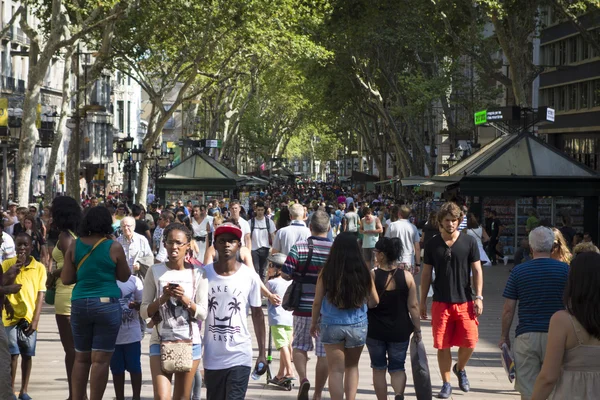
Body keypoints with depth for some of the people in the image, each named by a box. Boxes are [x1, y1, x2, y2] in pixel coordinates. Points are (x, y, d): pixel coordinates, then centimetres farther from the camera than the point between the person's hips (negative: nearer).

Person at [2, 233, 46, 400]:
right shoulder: (8, 264, 2)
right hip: (11, 317, -1)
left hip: (30, 318, 1)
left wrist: (35, 320, -5)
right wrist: (15, 268, -16)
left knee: (27, 355, 5)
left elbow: (40, 295, 1)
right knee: (12, 354, -4)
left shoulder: (39, 267, 2)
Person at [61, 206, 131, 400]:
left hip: (80, 304, 3)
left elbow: (66, 279, 2)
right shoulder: (114, 247, -5)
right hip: (107, 304, -3)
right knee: (100, 359, -2)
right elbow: (124, 277, 5)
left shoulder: (74, 245, 1)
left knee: (81, 357, 14)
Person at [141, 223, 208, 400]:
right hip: (161, 341, -1)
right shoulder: (155, 271, 1)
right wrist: (163, 298, -16)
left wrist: (185, 299, -17)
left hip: (190, 342, 1)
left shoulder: (198, 273, 1)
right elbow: (144, 312, 0)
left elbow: (203, 313, -1)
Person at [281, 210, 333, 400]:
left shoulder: (299, 248, -7)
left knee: (299, 346, 17)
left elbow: (285, 275, -9)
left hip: (303, 307, 0)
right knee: (323, 352, 8)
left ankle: (303, 378, -6)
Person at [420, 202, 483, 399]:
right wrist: (422, 302, 7)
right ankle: (446, 383, 15)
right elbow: (426, 274, 8)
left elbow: (477, 271, 3)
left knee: (469, 342, -5)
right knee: (443, 345, 1)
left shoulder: (469, 242, 0)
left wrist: (478, 297, -5)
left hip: (465, 301, -1)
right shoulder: (432, 244, 3)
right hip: (440, 302, 1)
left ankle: (460, 369, 26)